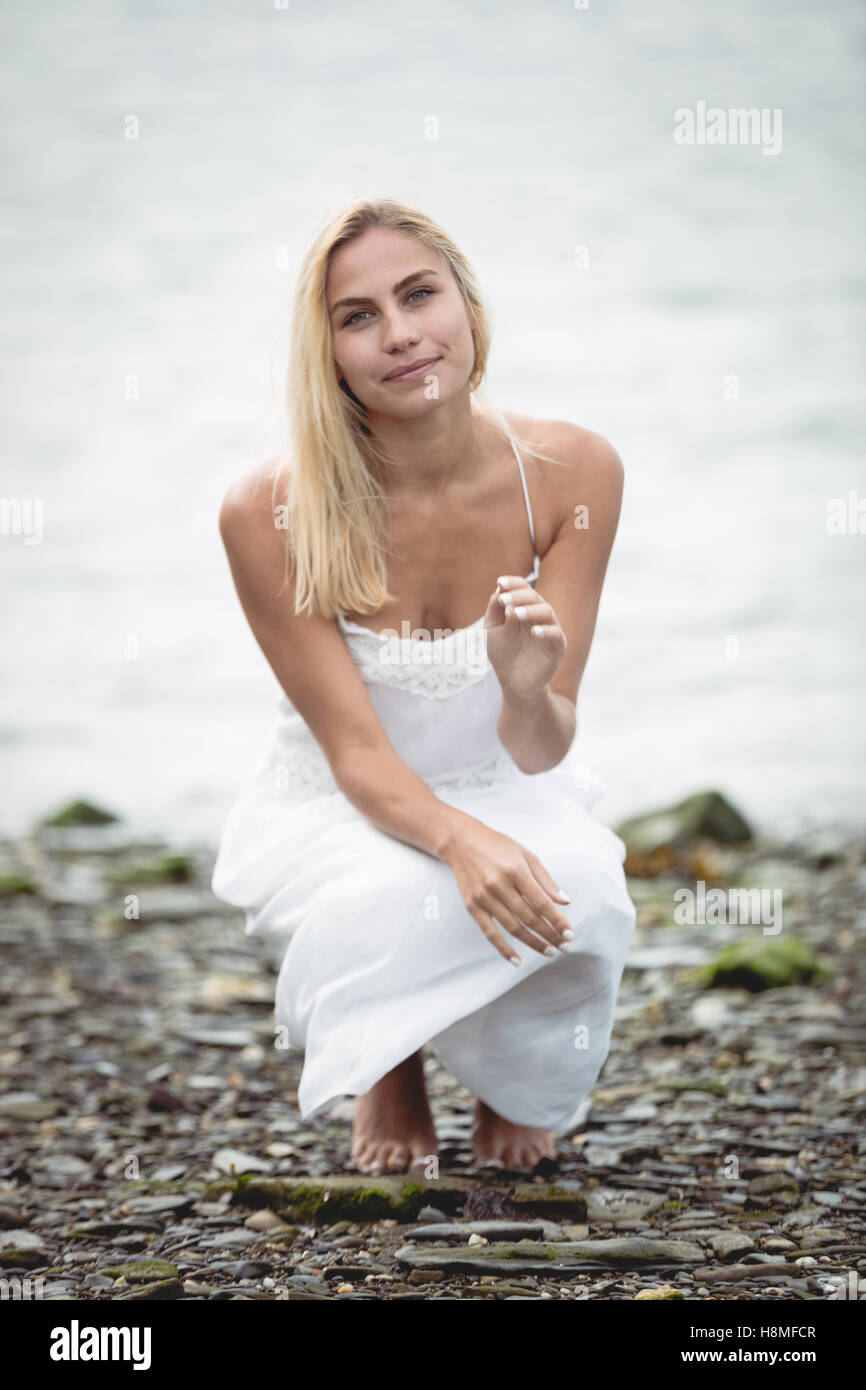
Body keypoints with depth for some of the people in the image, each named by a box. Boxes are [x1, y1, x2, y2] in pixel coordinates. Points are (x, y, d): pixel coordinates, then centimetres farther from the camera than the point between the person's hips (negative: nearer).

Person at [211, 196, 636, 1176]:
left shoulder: (571, 471, -16)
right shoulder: (271, 514, -22)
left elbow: (541, 753, -15)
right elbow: (355, 753, -20)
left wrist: (528, 692, -41)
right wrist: (461, 842, -42)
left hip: (509, 800, 2)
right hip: (336, 815, -2)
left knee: (572, 895, -33)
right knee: (408, 907, -37)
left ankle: (523, 1085, 6)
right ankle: (388, 1071, 4)